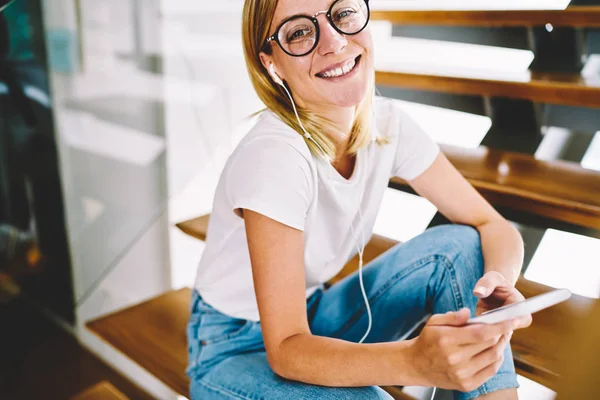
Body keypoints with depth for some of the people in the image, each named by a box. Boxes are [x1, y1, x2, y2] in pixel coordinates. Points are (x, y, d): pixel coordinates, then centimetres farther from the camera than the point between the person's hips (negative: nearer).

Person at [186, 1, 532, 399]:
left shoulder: (387, 124, -12)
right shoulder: (274, 156, -31)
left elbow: (495, 227, -6)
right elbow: (286, 349, -30)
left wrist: (499, 281, -29)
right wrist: (416, 361, -46)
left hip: (313, 317, 6)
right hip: (233, 351, -5)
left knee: (460, 246, -13)